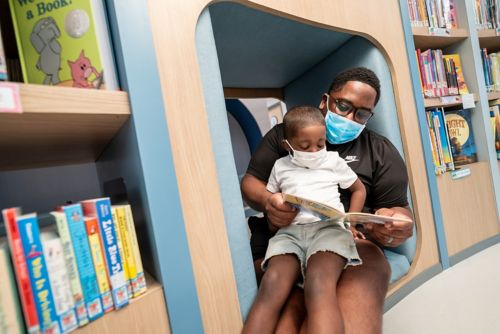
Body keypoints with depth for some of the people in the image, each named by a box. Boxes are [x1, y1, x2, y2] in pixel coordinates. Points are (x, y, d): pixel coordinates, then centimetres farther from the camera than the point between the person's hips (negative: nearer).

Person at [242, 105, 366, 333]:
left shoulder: (333, 161, 20)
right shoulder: (280, 166, 23)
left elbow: (359, 189, 28)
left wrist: (349, 223, 13)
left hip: (328, 228, -1)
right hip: (289, 232, 2)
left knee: (319, 287, -36)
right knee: (271, 288, -31)